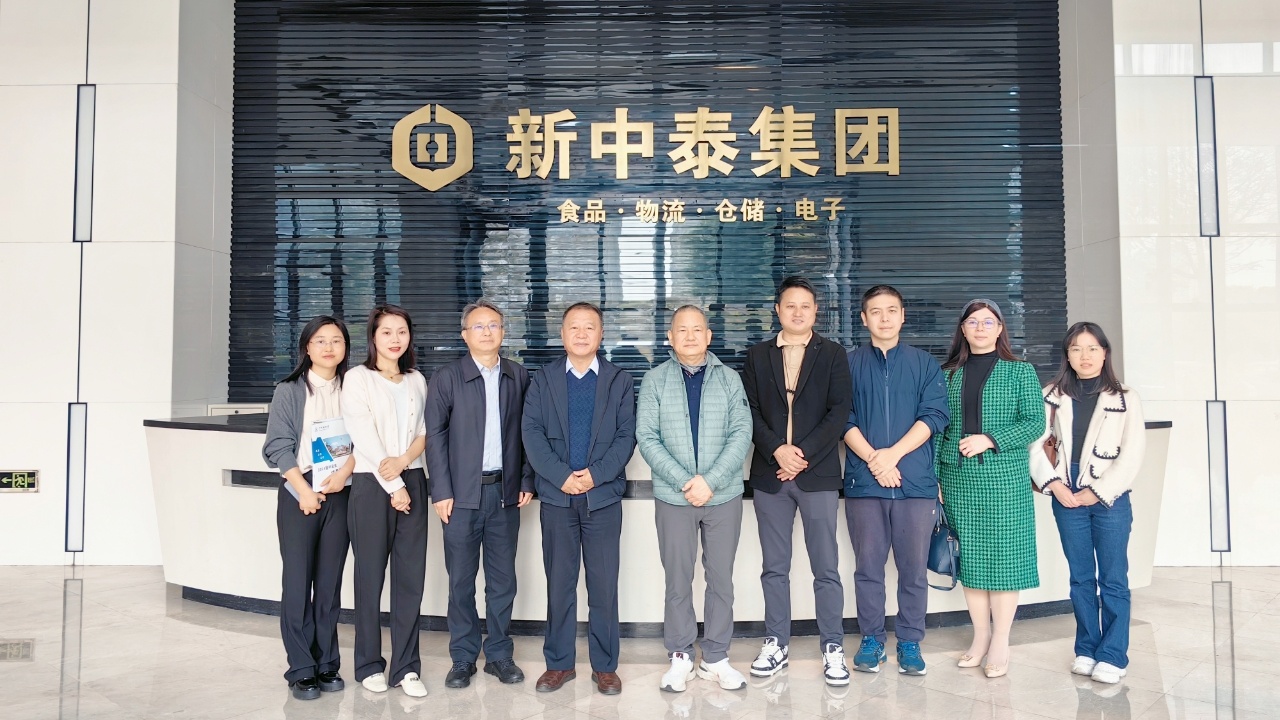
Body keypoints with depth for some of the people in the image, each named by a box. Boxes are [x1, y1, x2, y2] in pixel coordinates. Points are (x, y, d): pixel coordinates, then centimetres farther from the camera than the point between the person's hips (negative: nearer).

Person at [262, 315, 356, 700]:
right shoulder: (289, 391, 1)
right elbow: (278, 446, -4)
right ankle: (301, 670, 8)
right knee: (297, 581, -1)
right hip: (299, 493, -2)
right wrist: (304, 490, -12)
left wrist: (345, 471, -12)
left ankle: (327, 664, 15)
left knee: (330, 582, 6)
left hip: (339, 493, 2)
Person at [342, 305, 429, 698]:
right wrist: (393, 486, -11)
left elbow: (424, 430, 9)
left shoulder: (417, 380, 13)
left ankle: (406, 666, 12)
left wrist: (404, 460, -12)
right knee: (370, 576, 3)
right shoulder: (358, 378, -2)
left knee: (411, 576, 3)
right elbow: (364, 436, -9)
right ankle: (370, 664, 17)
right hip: (371, 484, -4)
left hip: (412, 482, 4)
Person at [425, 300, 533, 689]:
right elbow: (435, 436, -3)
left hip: (506, 492, 2)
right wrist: (441, 492, -8)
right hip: (462, 494, -2)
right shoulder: (446, 378, -1)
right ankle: (463, 658, 19)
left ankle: (499, 654, 23)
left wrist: (527, 481, 2)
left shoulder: (519, 376, 6)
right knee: (461, 581, 7)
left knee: (503, 580, 10)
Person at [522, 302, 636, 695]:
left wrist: (596, 474, -15)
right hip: (556, 496, 1)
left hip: (603, 496, 0)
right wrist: (561, 476, -14)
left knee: (604, 585, 4)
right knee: (559, 584, 8)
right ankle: (559, 663, 20)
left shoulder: (620, 381, 7)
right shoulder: (543, 379, 7)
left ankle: (605, 665, 17)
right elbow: (532, 431, -2)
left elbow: (627, 435, -1)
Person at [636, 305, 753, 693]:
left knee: (721, 578, 9)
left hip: (724, 496, 1)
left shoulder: (729, 379, 3)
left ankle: (716, 658, 22)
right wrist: (684, 482, -15)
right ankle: (680, 657, 22)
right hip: (673, 496, -1)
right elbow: (646, 437, -5)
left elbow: (741, 433, -4)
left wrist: (710, 481, -15)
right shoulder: (655, 379, 1)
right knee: (678, 580, 8)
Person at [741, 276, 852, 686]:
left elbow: (839, 412, -3)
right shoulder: (758, 355, 10)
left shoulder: (833, 355, 5)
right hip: (770, 474, 2)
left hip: (818, 473, -2)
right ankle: (776, 644, 20)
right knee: (774, 568, 9)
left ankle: (832, 648, 13)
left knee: (826, 568, 2)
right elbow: (750, 411, 3)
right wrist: (778, 450, -11)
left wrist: (802, 453, -12)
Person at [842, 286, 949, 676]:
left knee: (914, 567, 5)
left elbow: (935, 414, -2)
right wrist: (873, 458, -13)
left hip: (916, 481, 0)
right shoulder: (849, 365, 8)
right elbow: (844, 419, 1)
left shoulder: (924, 363, 8)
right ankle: (871, 639, 18)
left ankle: (910, 642, 18)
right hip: (864, 482, 0)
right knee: (868, 566, 6)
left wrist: (894, 453, -12)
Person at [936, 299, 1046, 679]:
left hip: (1004, 479, -2)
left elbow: (1035, 422, -3)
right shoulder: (949, 375, 9)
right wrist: (934, 479, 2)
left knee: (1003, 557, 0)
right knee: (969, 557, 6)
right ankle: (980, 636, 19)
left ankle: (1000, 643, 10)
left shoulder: (1020, 372, 4)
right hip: (958, 479, 3)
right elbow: (938, 428, 8)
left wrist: (990, 440, -15)